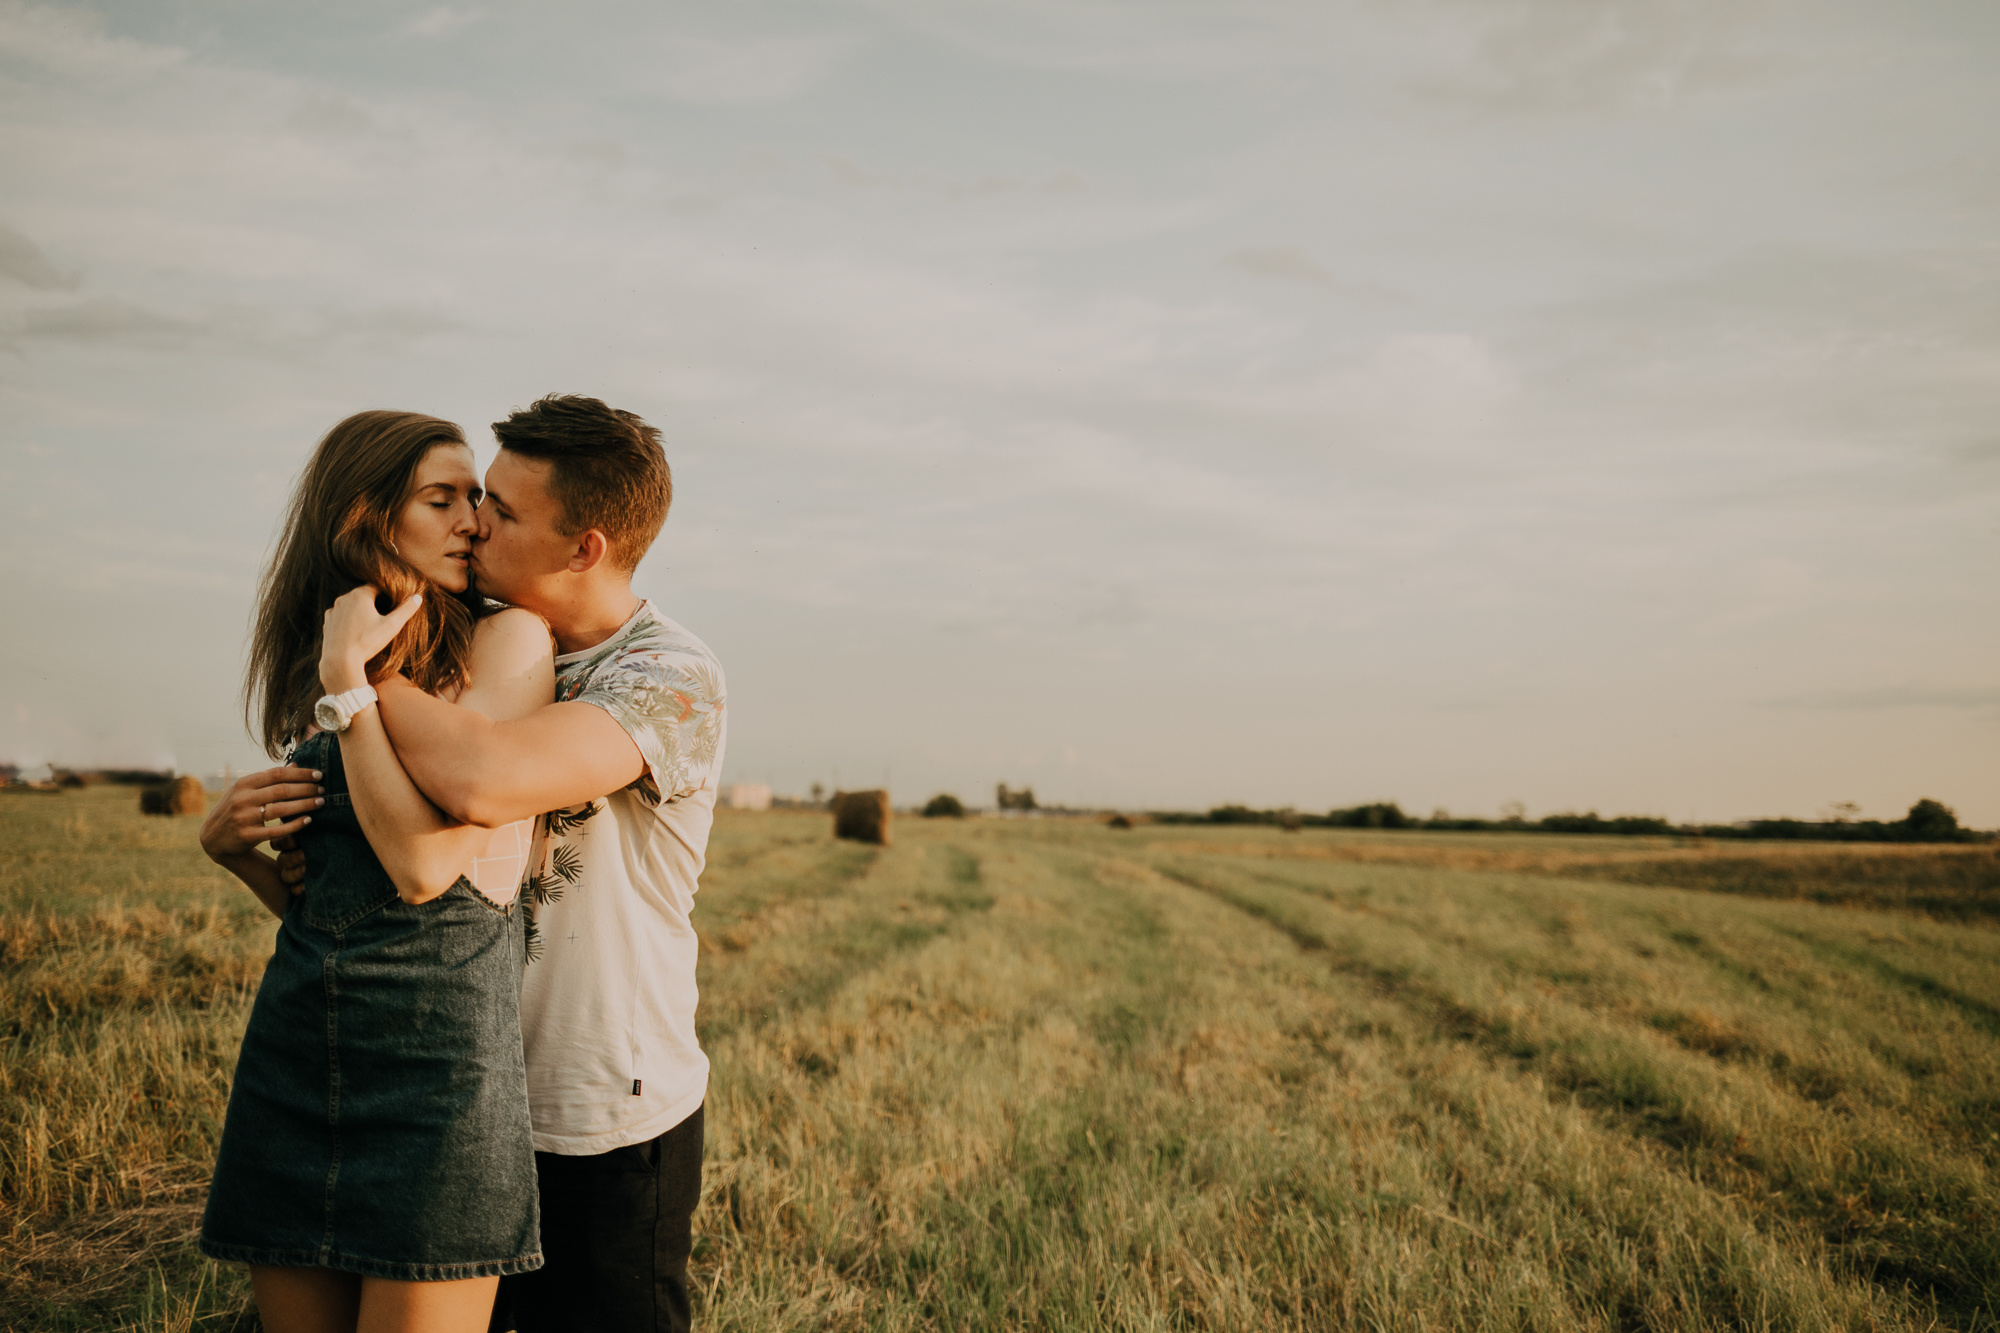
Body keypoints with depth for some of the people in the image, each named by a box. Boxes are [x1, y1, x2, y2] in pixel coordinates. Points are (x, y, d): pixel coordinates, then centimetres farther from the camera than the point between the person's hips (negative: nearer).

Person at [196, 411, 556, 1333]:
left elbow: (424, 865, -17)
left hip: (439, 1045, -6)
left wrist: (348, 676, -12)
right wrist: (232, 845, -1)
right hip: (295, 1041, 6)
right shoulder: (323, 668, 13)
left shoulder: (509, 640, -6)